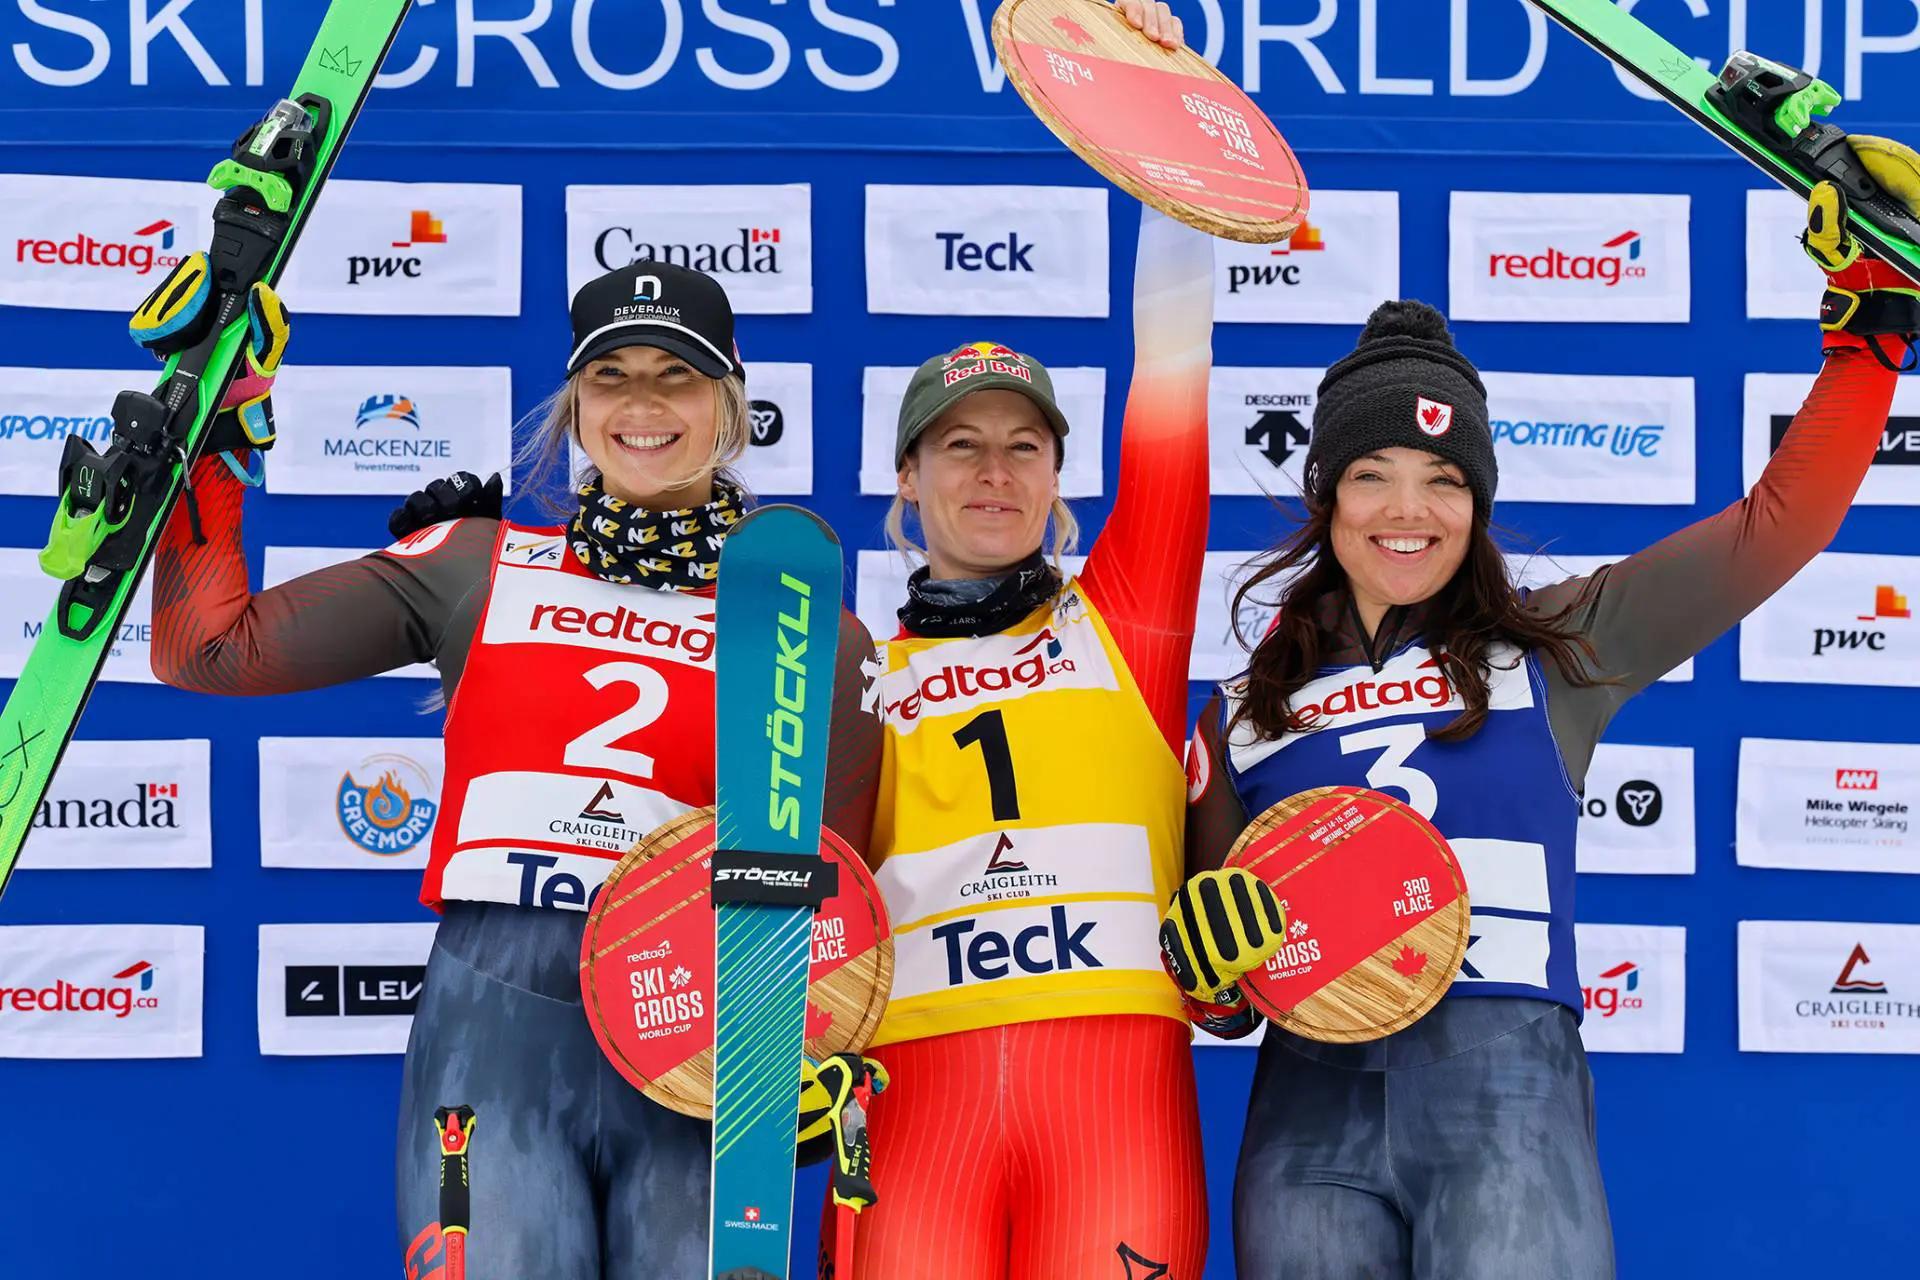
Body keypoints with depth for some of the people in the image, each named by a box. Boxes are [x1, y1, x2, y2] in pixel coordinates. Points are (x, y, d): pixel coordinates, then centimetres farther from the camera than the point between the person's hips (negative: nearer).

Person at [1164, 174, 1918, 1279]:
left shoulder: (1555, 649, 12)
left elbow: (1778, 523, 9)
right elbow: (1219, 998, 19)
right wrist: (1217, 965, -3)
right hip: (1311, 1100, 2)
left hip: (1507, 1093, -1)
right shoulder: (1246, 714, 15)